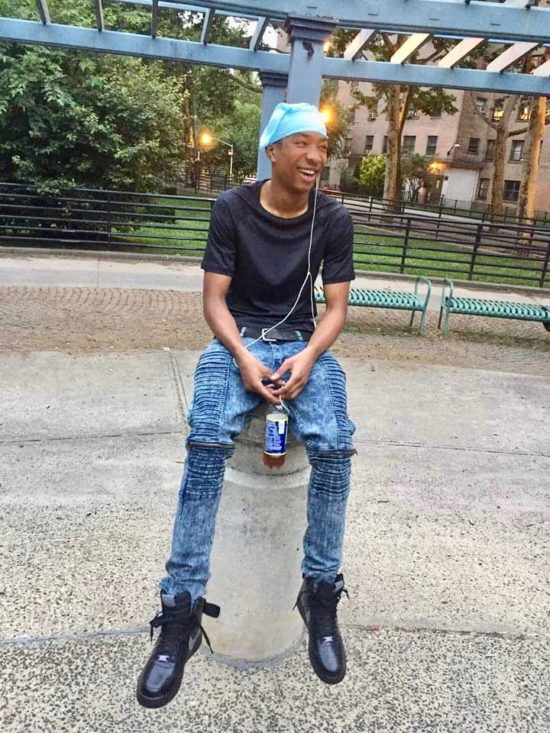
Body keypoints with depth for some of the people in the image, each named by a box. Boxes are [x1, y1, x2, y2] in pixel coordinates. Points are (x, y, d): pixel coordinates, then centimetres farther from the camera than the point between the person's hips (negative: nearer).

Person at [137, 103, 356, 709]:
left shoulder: (334, 219, 1)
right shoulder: (232, 208, -3)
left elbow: (336, 307, 2)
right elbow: (214, 298, -3)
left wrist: (306, 359, -18)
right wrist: (243, 357, -20)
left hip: (304, 342, 2)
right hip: (237, 339, -1)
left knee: (334, 447, -28)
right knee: (207, 444, -31)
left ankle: (321, 594, -7)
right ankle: (182, 610, -19)